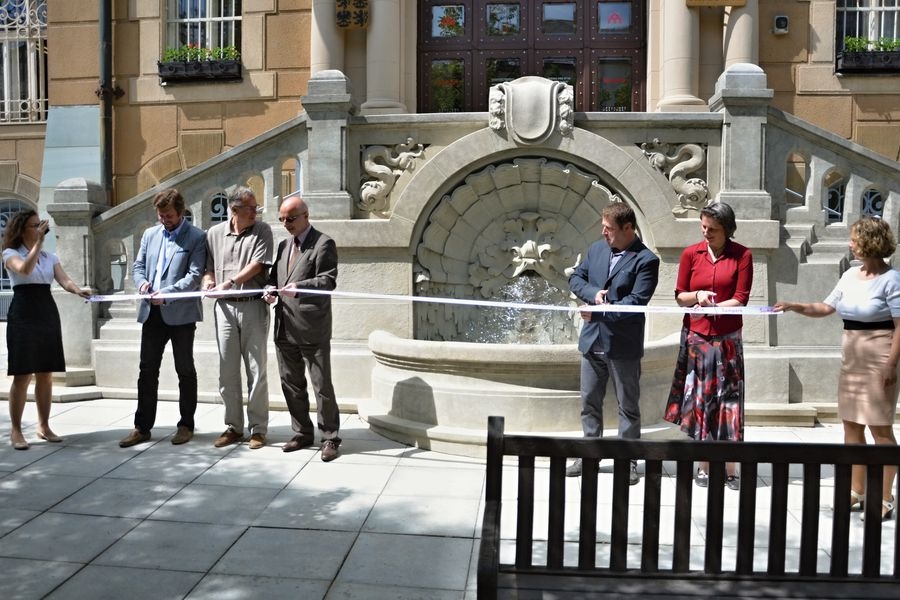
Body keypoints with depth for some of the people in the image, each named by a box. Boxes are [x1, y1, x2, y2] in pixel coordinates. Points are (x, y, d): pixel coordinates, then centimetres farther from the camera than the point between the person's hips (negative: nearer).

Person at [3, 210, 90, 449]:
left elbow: (64, 280, -1)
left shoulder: (50, 256, 13)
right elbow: (25, 269, -23)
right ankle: (15, 430, 3)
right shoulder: (11, 253, -1)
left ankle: (43, 426, 16)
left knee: (46, 374, 7)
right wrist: (38, 241, -21)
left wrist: (77, 290, -22)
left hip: (48, 312, 5)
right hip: (23, 314, -5)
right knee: (23, 374, -5)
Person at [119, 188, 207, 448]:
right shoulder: (150, 234, 14)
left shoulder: (196, 237, -4)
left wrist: (167, 293, -20)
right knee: (147, 370, 7)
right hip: (152, 312, 5)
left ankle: (186, 425, 17)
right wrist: (142, 282, -5)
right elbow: (138, 266, 17)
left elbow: (195, 274, -11)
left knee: (185, 370, 6)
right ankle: (142, 427, 15)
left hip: (181, 312, -5)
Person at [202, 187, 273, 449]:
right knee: (227, 371, 8)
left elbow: (257, 265, -10)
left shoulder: (262, 231, -1)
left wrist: (228, 283, -13)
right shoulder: (215, 233, 9)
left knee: (256, 370, 1)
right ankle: (233, 427, 19)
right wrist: (209, 279, -5)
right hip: (225, 308, 3)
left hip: (253, 307, -3)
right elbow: (208, 265, 17)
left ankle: (258, 428, 11)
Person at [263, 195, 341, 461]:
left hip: (313, 329, -7)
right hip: (285, 328, 7)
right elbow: (275, 276, 22)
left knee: (322, 386, -1)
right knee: (291, 384, 14)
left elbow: (328, 280, -14)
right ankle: (303, 433, 27)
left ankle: (330, 438, 8)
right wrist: (271, 288, -1)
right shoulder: (283, 245, 19)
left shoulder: (323, 244, -5)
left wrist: (299, 287, -30)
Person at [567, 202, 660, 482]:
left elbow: (636, 302, -19)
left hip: (623, 345, -6)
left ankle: (628, 462, 17)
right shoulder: (596, 249, 9)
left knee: (628, 406, 7)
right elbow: (575, 278, 11)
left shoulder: (645, 260, -11)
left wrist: (599, 311, -18)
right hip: (592, 340, 6)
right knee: (589, 401, 14)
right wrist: (593, 293, -9)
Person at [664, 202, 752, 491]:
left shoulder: (741, 255, -1)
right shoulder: (691, 254, 4)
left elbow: (741, 299, -5)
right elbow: (680, 296, 6)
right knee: (699, 397, 4)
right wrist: (697, 296, -14)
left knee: (728, 397, 1)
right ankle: (704, 465, 12)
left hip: (727, 339, -1)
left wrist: (711, 305, -18)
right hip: (696, 337, 1)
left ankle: (729, 467, 7)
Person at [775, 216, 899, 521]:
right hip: (851, 356, 7)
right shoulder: (850, 275, 8)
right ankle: (857, 492, 21)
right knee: (851, 425, 10)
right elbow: (826, 307, 15)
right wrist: (793, 306, 3)